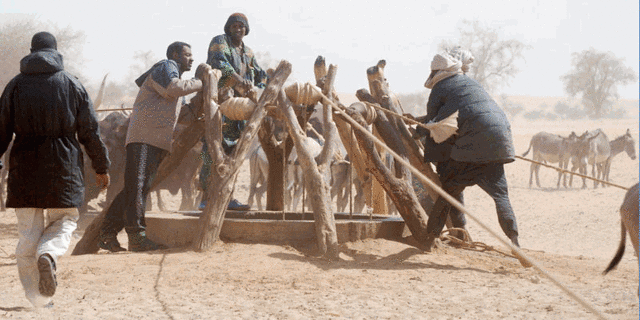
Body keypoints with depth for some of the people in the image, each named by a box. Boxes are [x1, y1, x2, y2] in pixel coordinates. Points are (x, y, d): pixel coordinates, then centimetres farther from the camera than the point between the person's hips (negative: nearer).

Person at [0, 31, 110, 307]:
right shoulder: (72, 84, 2)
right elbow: (90, 131, 4)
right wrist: (101, 167, 13)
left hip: (24, 165, 1)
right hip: (64, 167, -1)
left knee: (28, 232, 7)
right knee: (64, 220, 14)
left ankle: (37, 295, 4)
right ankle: (48, 254, -19)